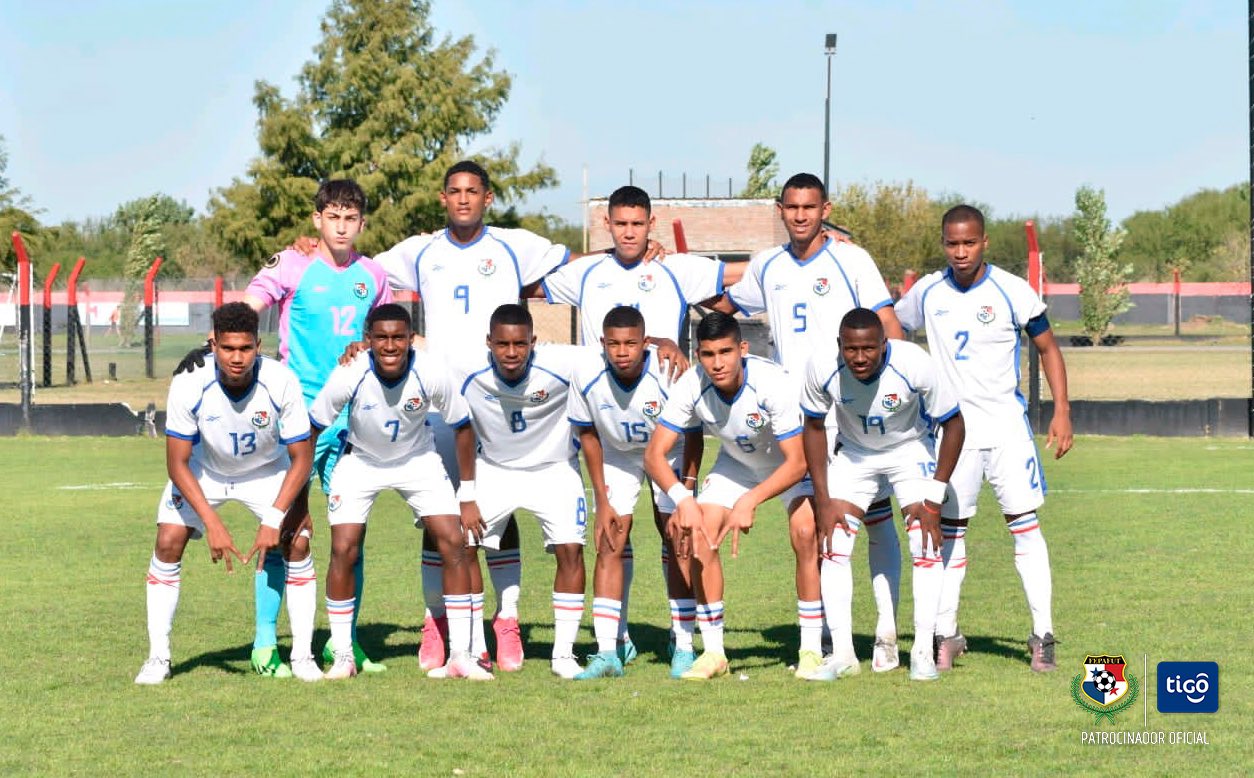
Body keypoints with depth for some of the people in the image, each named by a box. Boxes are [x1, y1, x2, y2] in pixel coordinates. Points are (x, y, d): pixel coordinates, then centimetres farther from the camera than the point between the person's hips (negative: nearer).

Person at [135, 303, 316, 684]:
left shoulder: (281, 383, -32)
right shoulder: (188, 385, -32)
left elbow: (302, 457, -21)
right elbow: (177, 463, -23)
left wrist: (275, 519, -29)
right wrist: (212, 522, -32)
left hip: (267, 471, 0)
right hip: (203, 470, 0)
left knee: (298, 543, -15)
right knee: (168, 542, -15)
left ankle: (302, 656, -2)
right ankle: (158, 658, -2)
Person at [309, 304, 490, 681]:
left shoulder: (431, 374, -26)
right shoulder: (348, 375, -28)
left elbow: (462, 427, -9)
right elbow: (311, 431, -14)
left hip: (419, 460, 1)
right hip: (360, 462, -1)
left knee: (453, 543, -12)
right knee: (343, 549, -14)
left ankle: (460, 657, -6)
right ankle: (342, 657, 2)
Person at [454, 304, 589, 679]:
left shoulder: (560, 366, -28)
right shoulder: (471, 377, -23)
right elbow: (464, 433, -7)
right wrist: (467, 497, -4)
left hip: (554, 469, -1)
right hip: (494, 469, 1)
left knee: (570, 549, -15)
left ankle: (563, 654, -4)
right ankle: (475, 649, 6)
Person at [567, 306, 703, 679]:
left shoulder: (671, 373, -33)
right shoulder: (587, 374, -27)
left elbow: (693, 435, -17)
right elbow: (588, 434, -10)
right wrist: (602, 501, -9)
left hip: (669, 453, -1)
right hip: (616, 455, 1)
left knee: (678, 540, -9)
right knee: (609, 544, -9)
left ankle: (683, 646, 0)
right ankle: (609, 651, -12)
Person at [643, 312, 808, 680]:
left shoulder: (773, 383, -36)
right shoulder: (691, 386, -27)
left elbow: (797, 462, -33)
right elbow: (654, 453, -24)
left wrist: (750, 501, -46)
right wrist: (683, 499, -41)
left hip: (791, 463, -3)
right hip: (736, 463, 3)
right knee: (700, 535, -14)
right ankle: (713, 652, -4)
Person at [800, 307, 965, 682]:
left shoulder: (915, 365, -33)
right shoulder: (822, 367, -27)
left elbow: (953, 424, -19)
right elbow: (814, 427, -8)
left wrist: (934, 498, -20)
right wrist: (823, 499, -11)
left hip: (910, 450, -2)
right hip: (853, 452, 2)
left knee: (926, 544, -14)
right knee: (833, 545, -11)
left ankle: (923, 652, -7)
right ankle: (842, 654, -5)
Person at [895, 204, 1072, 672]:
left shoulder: (1012, 291, -7)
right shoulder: (928, 293, 1)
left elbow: (1047, 348, 1)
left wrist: (1061, 412, -6)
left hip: (1006, 426, -2)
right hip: (952, 427, 2)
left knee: (1024, 524, -6)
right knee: (949, 529, 4)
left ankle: (1042, 635, -2)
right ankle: (946, 634, 12)